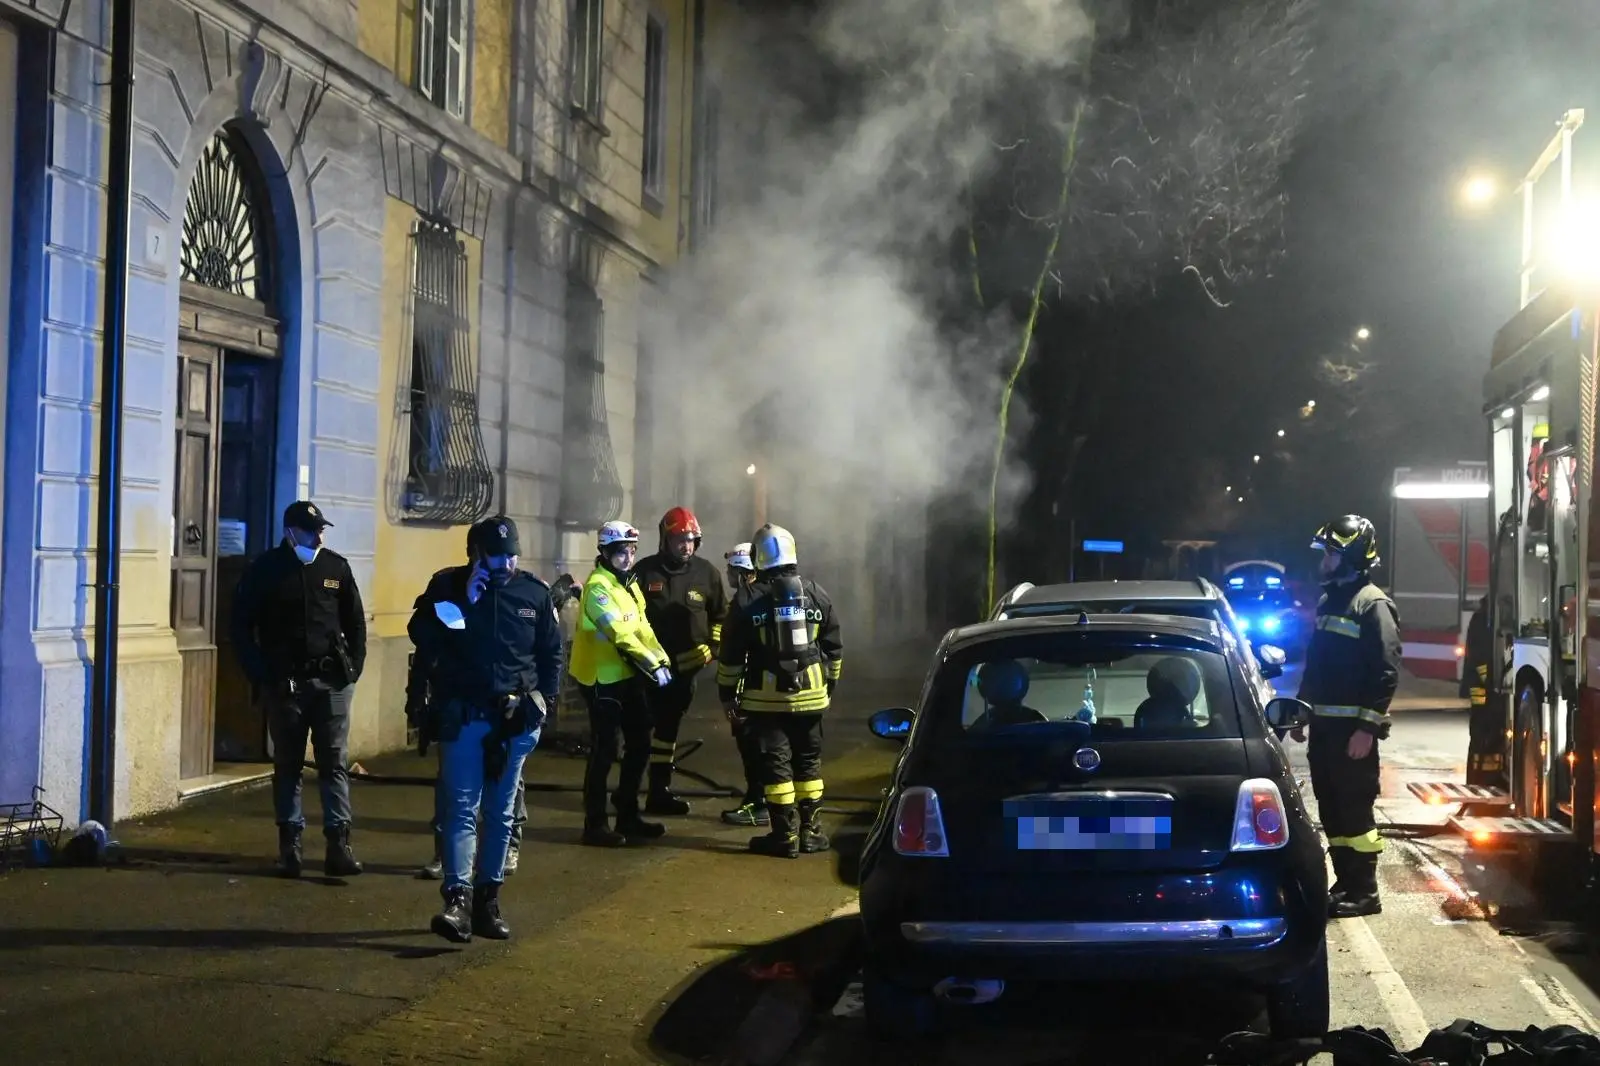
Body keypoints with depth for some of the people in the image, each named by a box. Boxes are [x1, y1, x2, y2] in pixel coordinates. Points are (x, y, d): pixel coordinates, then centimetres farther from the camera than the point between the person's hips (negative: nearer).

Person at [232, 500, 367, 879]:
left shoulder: (336, 567, 4)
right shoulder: (265, 570, -2)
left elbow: (356, 622, 12)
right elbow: (242, 625, 0)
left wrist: (353, 667, 3)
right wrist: (259, 674, -7)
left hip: (331, 680, 1)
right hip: (284, 683, -1)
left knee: (334, 763, -1)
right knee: (287, 764, 6)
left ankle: (338, 844, -2)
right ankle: (290, 844, 12)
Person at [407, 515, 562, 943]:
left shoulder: (535, 593, 5)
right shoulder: (448, 586, -1)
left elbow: (551, 652, 13)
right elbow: (421, 634, -13)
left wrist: (544, 701, 6)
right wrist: (464, 600, -19)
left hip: (516, 720, 3)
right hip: (463, 716, -3)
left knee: (500, 813, 9)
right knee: (461, 808, -10)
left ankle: (487, 899, 16)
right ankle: (457, 899, -16)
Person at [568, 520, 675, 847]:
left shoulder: (629, 584, 14)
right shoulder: (598, 587, -17)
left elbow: (642, 627, 11)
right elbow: (620, 634, -26)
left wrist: (661, 659, -4)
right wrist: (651, 665, -28)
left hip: (628, 676, 9)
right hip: (601, 679, -9)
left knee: (639, 745, 13)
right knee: (605, 751, -6)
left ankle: (628, 816, 25)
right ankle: (595, 824, 1)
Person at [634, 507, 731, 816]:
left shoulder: (706, 573, 3)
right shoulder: (645, 571, -5)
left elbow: (721, 616, 11)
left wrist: (712, 648, 0)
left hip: (686, 666, 3)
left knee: (668, 727, 13)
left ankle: (659, 790, 20)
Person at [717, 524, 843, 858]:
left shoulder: (749, 602, -5)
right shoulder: (816, 595, 3)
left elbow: (731, 656, -3)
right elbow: (833, 648, 10)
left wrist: (727, 695, 7)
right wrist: (829, 686, 21)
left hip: (766, 698, -3)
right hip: (810, 695, 3)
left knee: (776, 764, 1)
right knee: (808, 761, 12)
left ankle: (785, 835, 0)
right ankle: (811, 831, 15)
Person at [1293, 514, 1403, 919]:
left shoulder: (1373, 604, -11)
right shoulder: (1330, 599, 16)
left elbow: (1387, 672, -16)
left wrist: (1368, 727, -21)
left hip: (1352, 728, -9)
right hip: (1324, 723, 9)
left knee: (1355, 808, -6)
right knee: (1330, 807, 11)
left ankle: (1364, 892, 0)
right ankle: (1345, 883, 18)